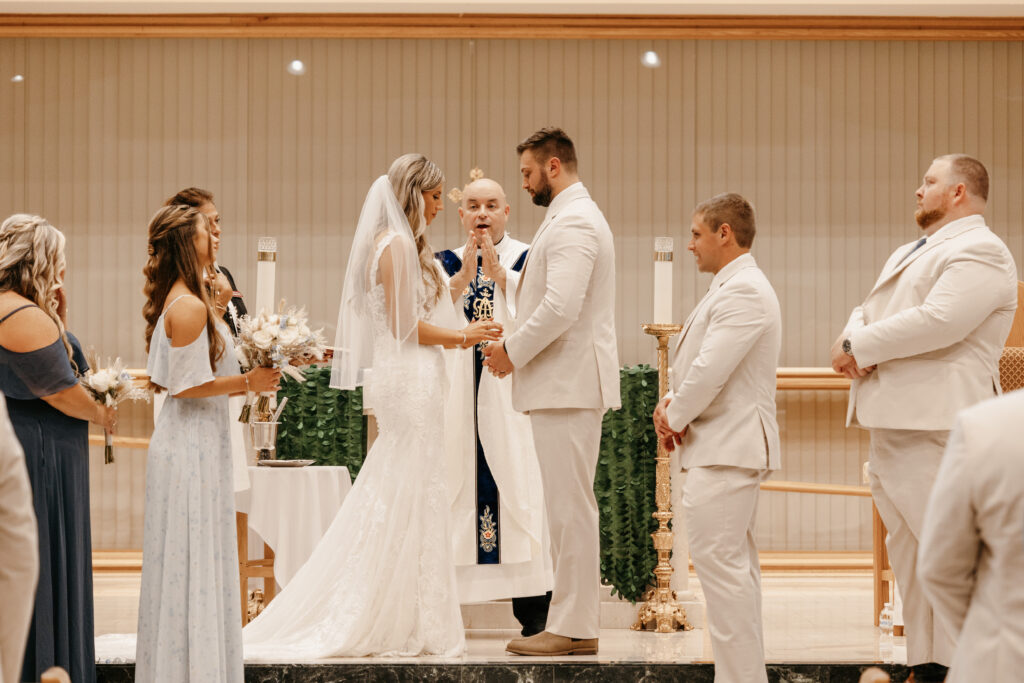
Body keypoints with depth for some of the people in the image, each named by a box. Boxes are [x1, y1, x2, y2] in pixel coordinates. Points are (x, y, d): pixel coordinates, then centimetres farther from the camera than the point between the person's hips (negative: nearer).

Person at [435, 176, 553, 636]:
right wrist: (464, 275, -13)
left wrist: (496, 271, -13)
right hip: (458, 390, 2)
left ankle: (534, 610, -7)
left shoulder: (527, 260, 7)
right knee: (456, 489, -3)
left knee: (520, 490, -8)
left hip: (513, 391, -2)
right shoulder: (446, 263, 14)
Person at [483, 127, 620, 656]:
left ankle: (572, 628, -5)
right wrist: (517, 349, 12)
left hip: (568, 385, -11)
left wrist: (513, 351, -12)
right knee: (569, 507, 12)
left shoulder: (573, 222, -14)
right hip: (566, 382, 11)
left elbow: (560, 308, -24)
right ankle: (576, 622, 16)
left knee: (570, 507, -8)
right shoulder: (575, 216, 20)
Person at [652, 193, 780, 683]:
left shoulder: (743, 292, -17)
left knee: (719, 562, -12)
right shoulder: (734, 288, 19)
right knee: (736, 564, 13)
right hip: (729, 446, 11)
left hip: (727, 449, -11)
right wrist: (672, 403, 5)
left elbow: (712, 369, -22)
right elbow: (702, 364, 23)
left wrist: (676, 417, -8)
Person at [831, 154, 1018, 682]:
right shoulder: (907, 255, 24)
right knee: (907, 550, 13)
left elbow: (940, 321, -22)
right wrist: (854, 340, -5)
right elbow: (866, 314, 20)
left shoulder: (980, 252, -8)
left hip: (937, 426, -10)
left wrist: (861, 345, -13)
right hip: (890, 422, 10)